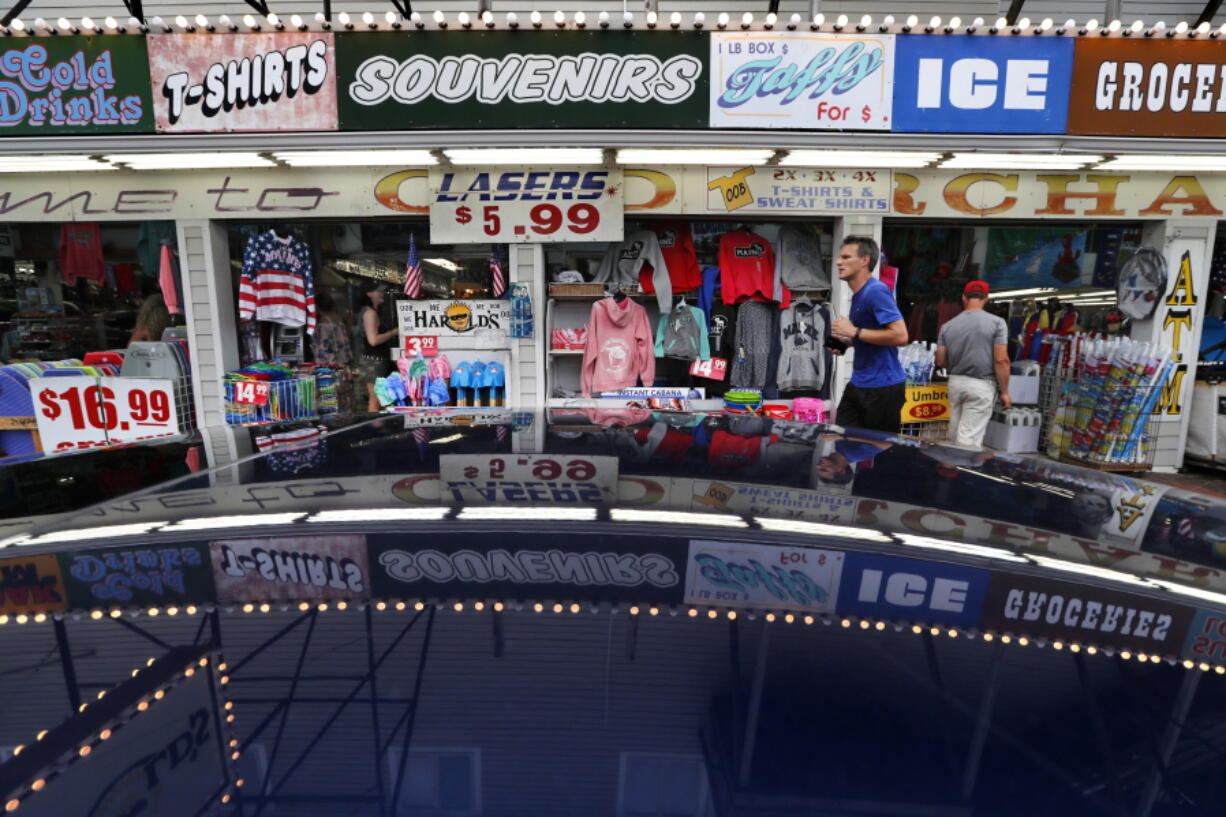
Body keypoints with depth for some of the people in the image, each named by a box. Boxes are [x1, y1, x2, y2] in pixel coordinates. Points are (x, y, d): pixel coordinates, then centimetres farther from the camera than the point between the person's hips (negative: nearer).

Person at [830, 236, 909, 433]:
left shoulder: (876, 291, -16)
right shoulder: (858, 294, 13)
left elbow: (900, 336, -23)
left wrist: (854, 332, -20)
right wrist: (845, 342, 8)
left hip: (883, 387, -9)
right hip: (858, 384, 9)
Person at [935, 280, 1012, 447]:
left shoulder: (947, 326, 3)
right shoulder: (996, 322, -7)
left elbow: (940, 362, 6)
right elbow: (1001, 361, -11)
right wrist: (1005, 392, -3)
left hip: (955, 382, 4)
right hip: (981, 385, -4)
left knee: (955, 433, 15)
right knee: (970, 437, -4)